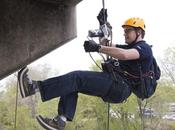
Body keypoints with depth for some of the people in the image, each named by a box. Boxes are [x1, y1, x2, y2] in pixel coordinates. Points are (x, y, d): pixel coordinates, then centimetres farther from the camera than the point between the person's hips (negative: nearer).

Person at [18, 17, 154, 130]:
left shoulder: (144, 48, -3)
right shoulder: (130, 47, 29)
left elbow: (124, 55, -26)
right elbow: (106, 46, 28)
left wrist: (98, 48, -26)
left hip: (121, 86, -9)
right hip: (114, 85, 9)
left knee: (77, 78, -23)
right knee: (72, 84, -3)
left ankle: (34, 87, -30)